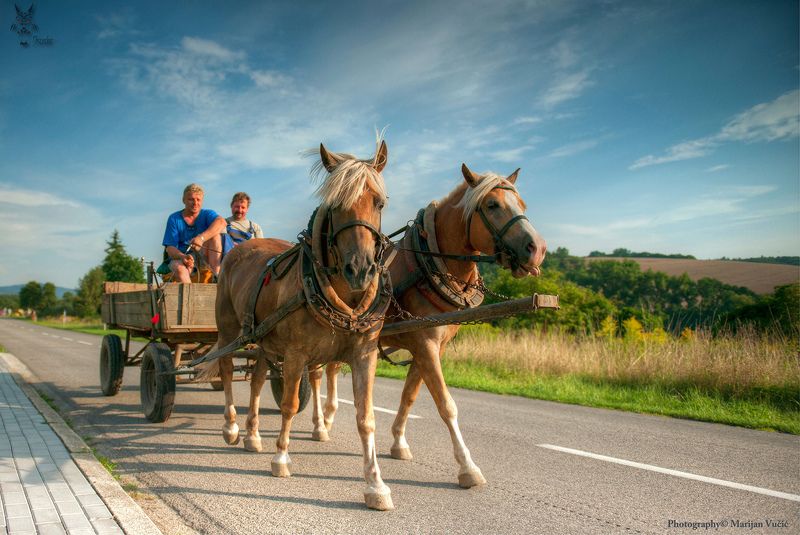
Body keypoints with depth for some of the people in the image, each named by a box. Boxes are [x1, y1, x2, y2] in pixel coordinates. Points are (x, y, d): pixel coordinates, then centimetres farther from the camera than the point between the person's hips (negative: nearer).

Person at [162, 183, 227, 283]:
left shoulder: (207, 214, 5)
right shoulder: (174, 219, 4)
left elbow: (221, 222, -21)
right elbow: (170, 248, -6)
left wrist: (201, 238, -38)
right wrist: (183, 257, -30)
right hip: (180, 258, -1)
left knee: (214, 234, -22)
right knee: (179, 269, -35)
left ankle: (217, 275, -31)